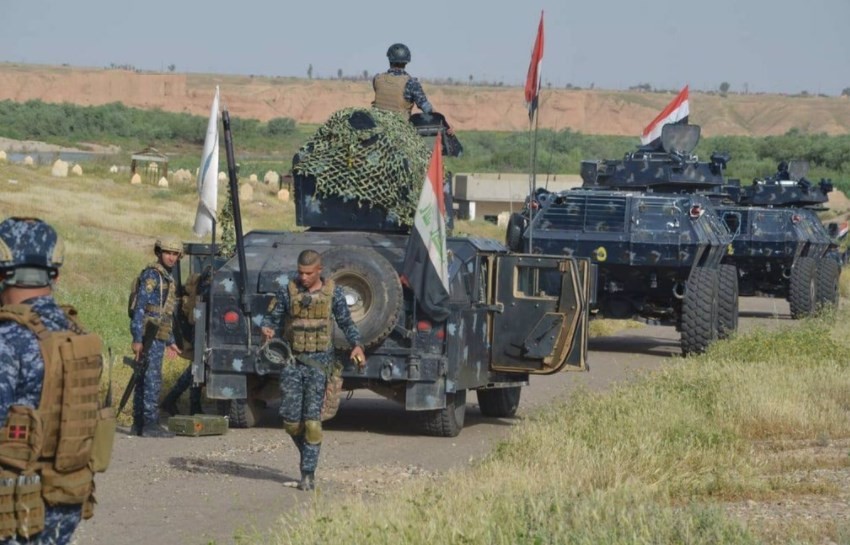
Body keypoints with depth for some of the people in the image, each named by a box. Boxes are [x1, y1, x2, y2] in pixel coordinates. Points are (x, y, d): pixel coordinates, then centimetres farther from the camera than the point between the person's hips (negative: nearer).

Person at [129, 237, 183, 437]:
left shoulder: (167, 278, 20)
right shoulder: (151, 275, -10)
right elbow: (140, 307, -16)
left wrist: (170, 341, 29)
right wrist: (137, 339, -21)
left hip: (158, 337, 10)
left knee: (144, 380, 10)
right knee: (152, 379, -11)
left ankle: (139, 423, 13)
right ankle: (150, 424, -13)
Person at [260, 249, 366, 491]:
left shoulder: (333, 293, 1)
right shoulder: (287, 292, 2)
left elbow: (346, 323, 8)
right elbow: (271, 318, 6)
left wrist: (357, 345, -8)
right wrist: (267, 330, -17)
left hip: (318, 362, -2)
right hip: (292, 360, 2)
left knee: (312, 420, -8)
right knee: (291, 420, 1)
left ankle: (308, 473, -4)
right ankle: (308, 454, 28)